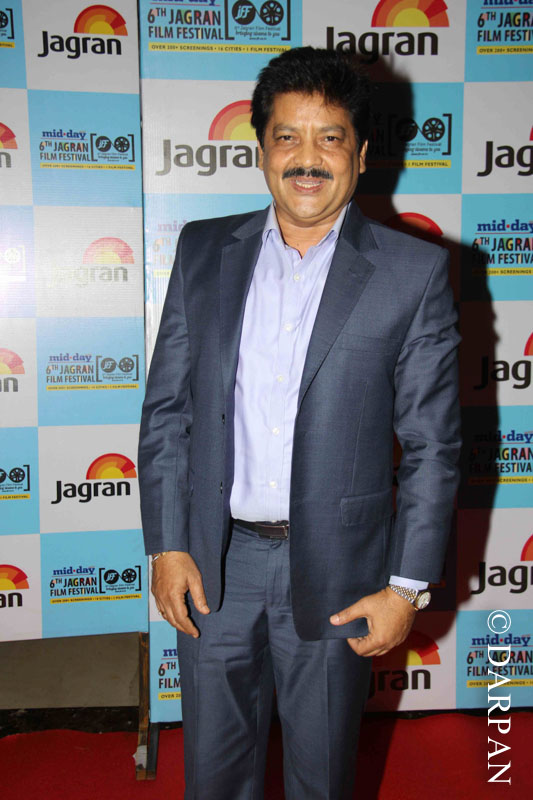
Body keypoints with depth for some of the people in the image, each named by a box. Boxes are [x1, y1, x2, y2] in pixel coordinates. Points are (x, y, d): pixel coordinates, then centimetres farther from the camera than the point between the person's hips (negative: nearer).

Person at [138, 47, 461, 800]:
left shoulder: (414, 272, -7)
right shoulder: (204, 251, 1)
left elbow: (433, 443, -6)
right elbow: (167, 409, 2)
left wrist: (408, 584, -7)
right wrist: (167, 545, -3)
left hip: (334, 569, -2)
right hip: (212, 561, 2)